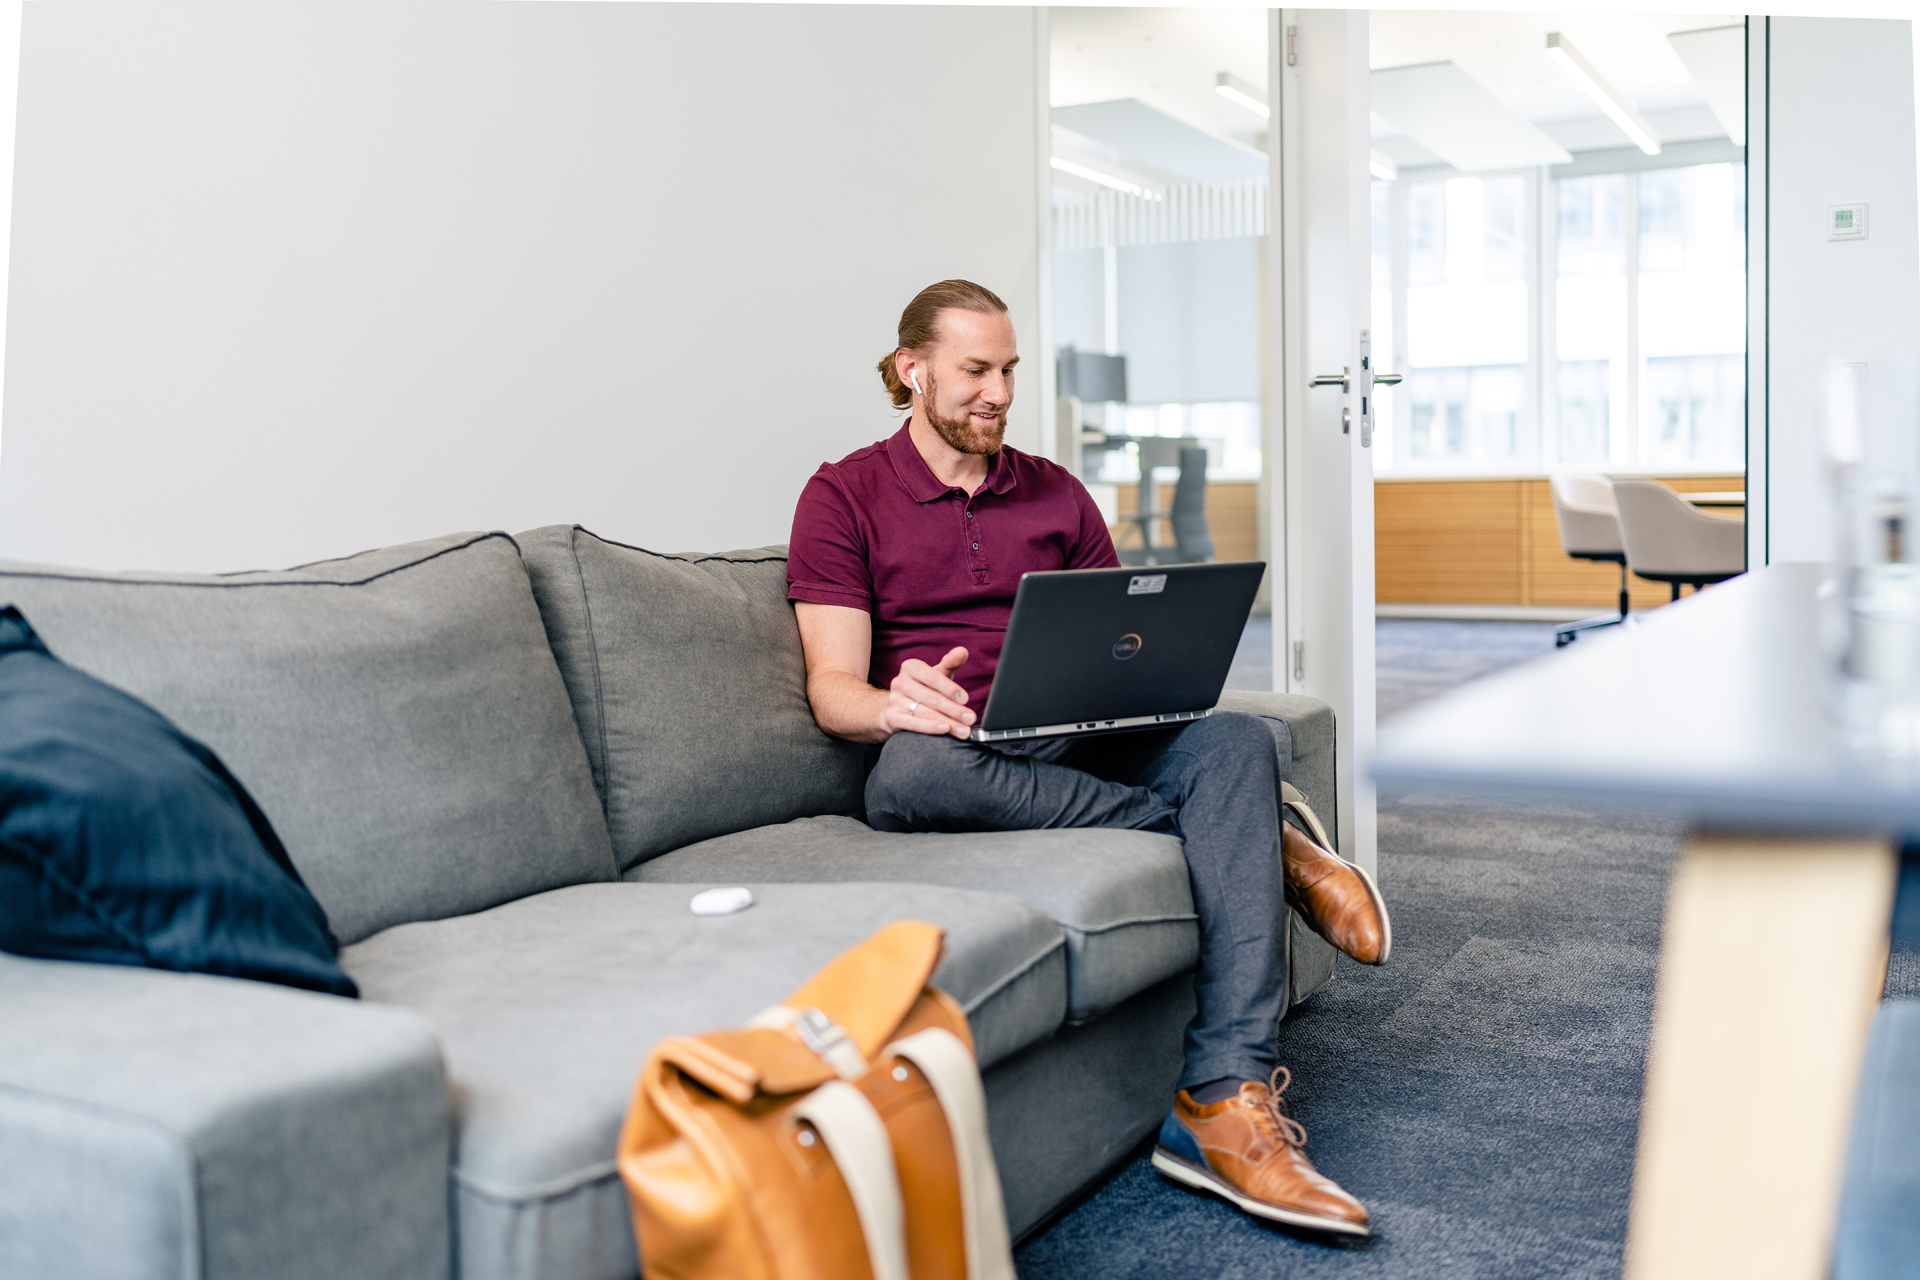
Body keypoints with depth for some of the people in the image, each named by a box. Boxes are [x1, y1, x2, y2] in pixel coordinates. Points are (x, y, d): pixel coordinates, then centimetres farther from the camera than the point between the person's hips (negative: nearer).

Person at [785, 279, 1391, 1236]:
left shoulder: (1056, 494, 18)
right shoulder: (844, 496, 5)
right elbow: (834, 688, -5)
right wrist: (892, 708, -30)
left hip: (1077, 751, 4)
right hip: (953, 757, -3)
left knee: (1236, 738, -25)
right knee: (913, 768, -39)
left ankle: (1223, 1104, -36)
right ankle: (1263, 841, -21)